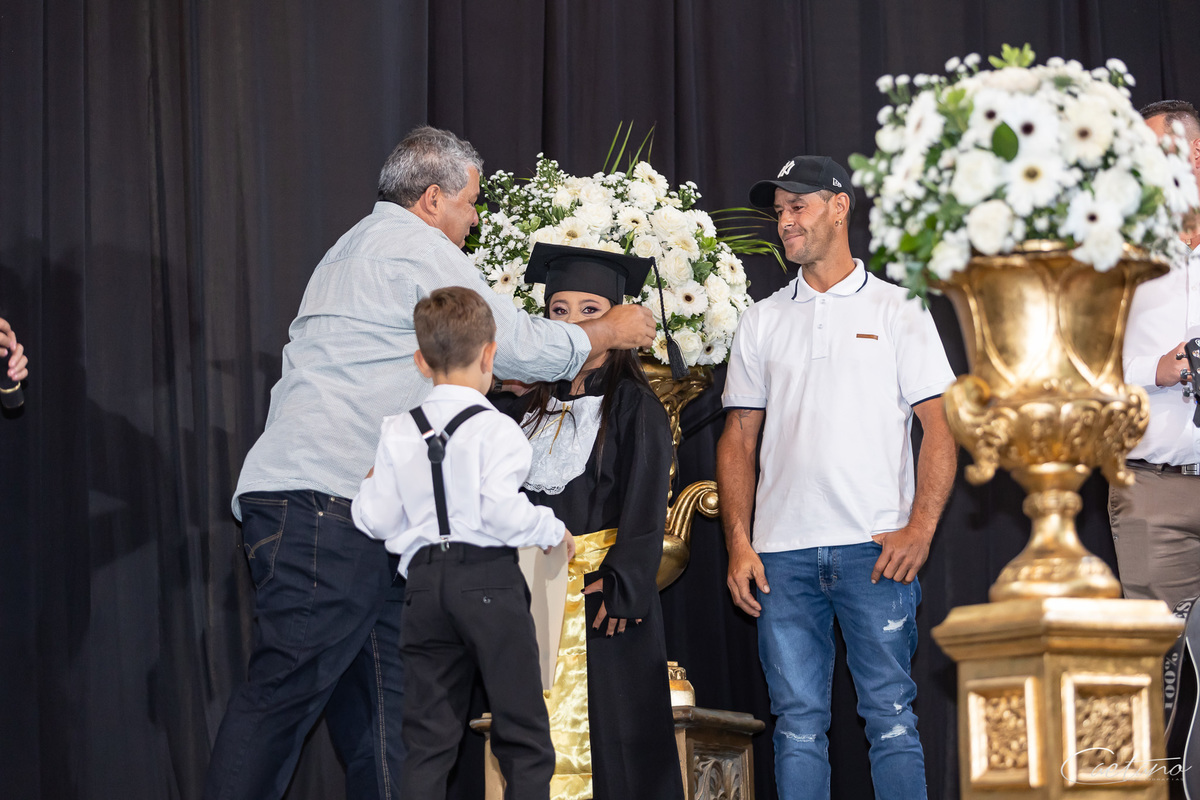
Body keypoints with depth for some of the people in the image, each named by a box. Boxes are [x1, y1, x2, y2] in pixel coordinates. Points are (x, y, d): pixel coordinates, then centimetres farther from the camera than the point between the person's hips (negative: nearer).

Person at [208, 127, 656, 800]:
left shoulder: (357, 249, 27)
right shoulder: (416, 249, -5)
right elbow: (521, 347, -6)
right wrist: (611, 332, 10)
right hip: (323, 503, -10)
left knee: (378, 702, 6)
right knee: (284, 693, -14)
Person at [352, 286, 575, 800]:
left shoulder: (398, 434, 7)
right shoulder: (495, 428, -7)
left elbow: (375, 519, 6)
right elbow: (503, 512, -17)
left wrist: (371, 485, 27)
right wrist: (555, 532, 0)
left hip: (425, 583, 4)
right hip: (490, 582, -4)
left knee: (428, 739, 8)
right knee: (522, 733, 1)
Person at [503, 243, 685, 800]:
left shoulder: (634, 407, -3)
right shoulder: (533, 409, 14)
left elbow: (645, 509, -10)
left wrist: (621, 587, -19)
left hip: (603, 593, -5)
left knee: (611, 740, -4)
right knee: (544, 745, 4)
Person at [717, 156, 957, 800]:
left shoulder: (897, 311, 6)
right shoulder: (762, 322, 15)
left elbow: (938, 428, 1)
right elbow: (739, 438, 14)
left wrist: (919, 530, -11)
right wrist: (738, 543, 2)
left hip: (876, 551, -3)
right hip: (784, 552, 3)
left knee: (890, 716, -3)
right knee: (798, 723, 3)